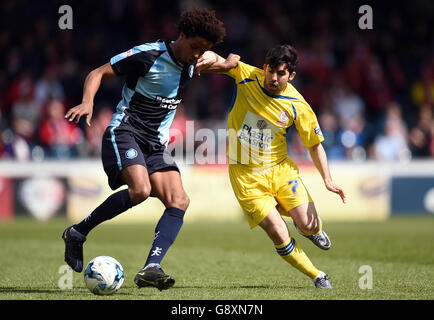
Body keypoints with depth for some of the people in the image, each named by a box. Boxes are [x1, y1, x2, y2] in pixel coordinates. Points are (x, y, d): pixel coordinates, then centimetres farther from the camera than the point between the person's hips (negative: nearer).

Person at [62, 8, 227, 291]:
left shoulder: (192, 64, 9)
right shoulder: (148, 55, -13)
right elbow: (99, 73, -10)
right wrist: (88, 102, -27)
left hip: (156, 144, 7)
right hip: (125, 132, -7)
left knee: (179, 201, -14)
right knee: (141, 189, -31)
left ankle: (151, 269, -24)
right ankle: (77, 233, -12)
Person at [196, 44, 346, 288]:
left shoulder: (298, 106, -9)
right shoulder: (247, 76, -11)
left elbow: (315, 144, 2)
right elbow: (216, 61, -11)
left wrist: (328, 180, -9)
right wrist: (209, 59, -36)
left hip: (279, 168, 1)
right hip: (247, 176, -1)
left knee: (310, 226, -12)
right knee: (279, 236, -13)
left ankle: (312, 229, 28)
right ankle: (317, 276, 9)